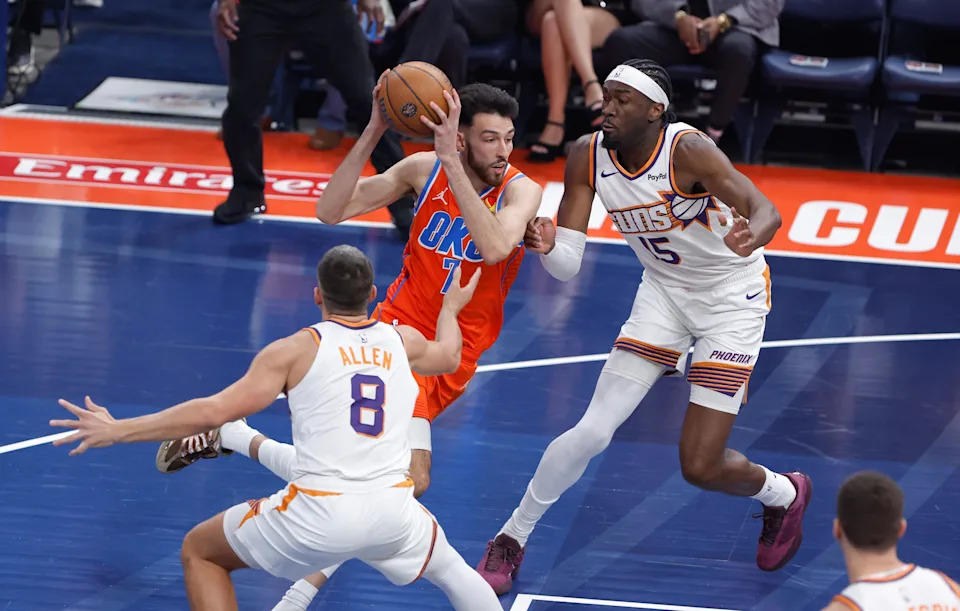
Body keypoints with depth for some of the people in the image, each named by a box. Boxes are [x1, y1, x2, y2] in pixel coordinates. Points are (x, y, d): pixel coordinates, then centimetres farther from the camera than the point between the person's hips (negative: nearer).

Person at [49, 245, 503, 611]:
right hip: (392, 511, 4)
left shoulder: (298, 350, 1)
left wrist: (118, 431, 1)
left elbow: (214, 411, -5)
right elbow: (448, 357, 38)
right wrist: (451, 308, 61)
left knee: (199, 551, 18)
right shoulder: (403, 342, 13)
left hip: (318, 514, -4)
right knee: (450, 569, 36)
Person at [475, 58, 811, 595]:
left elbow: (767, 212, -40)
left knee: (701, 467, -6)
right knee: (593, 431, -7)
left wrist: (749, 239, -64)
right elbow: (567, 266, -14)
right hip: (664, 290, 4)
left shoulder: (687, 150, -30)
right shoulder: (588, 157, -15)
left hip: (733, 296, -4)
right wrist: (545, 246, -38)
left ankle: (785, 495, 27)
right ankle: (512, 540, 13)